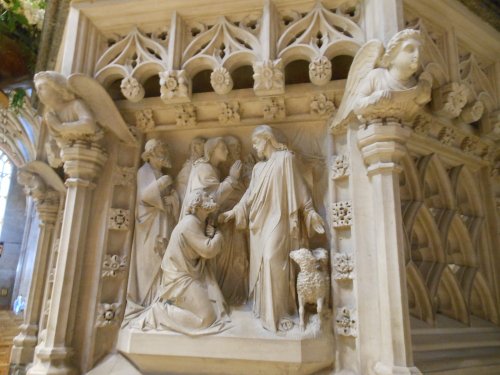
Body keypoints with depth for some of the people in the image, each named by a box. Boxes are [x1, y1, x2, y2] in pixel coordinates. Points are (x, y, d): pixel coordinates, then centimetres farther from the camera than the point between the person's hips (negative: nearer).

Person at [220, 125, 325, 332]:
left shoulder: (285, 158, 0)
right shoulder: (258, 168, 19)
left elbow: (298, 187, -3)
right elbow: (249, 196, 17)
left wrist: (310, 211, -8)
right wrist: (232, 213, 11)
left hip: (276, 220, -7)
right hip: (259, 222, 7)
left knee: (273, 261, -16)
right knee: (260, 264, 6)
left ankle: (280, 313, -8)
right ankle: (264, 309, 16)